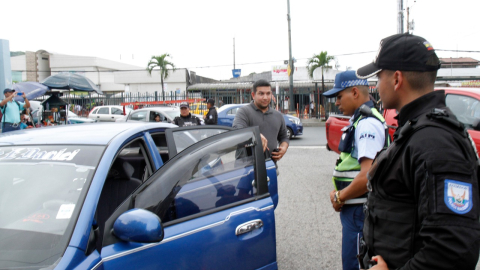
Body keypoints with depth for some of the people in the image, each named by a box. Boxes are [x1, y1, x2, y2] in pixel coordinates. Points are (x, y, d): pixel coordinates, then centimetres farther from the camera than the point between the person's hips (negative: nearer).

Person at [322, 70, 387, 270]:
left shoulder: (367, 124, -19)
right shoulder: (359, 120, 13)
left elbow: (368, 175, -28)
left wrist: (340, 197, -14)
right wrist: (339, 193, 9)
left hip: (360, 209, -10)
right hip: (354, 207, 10)